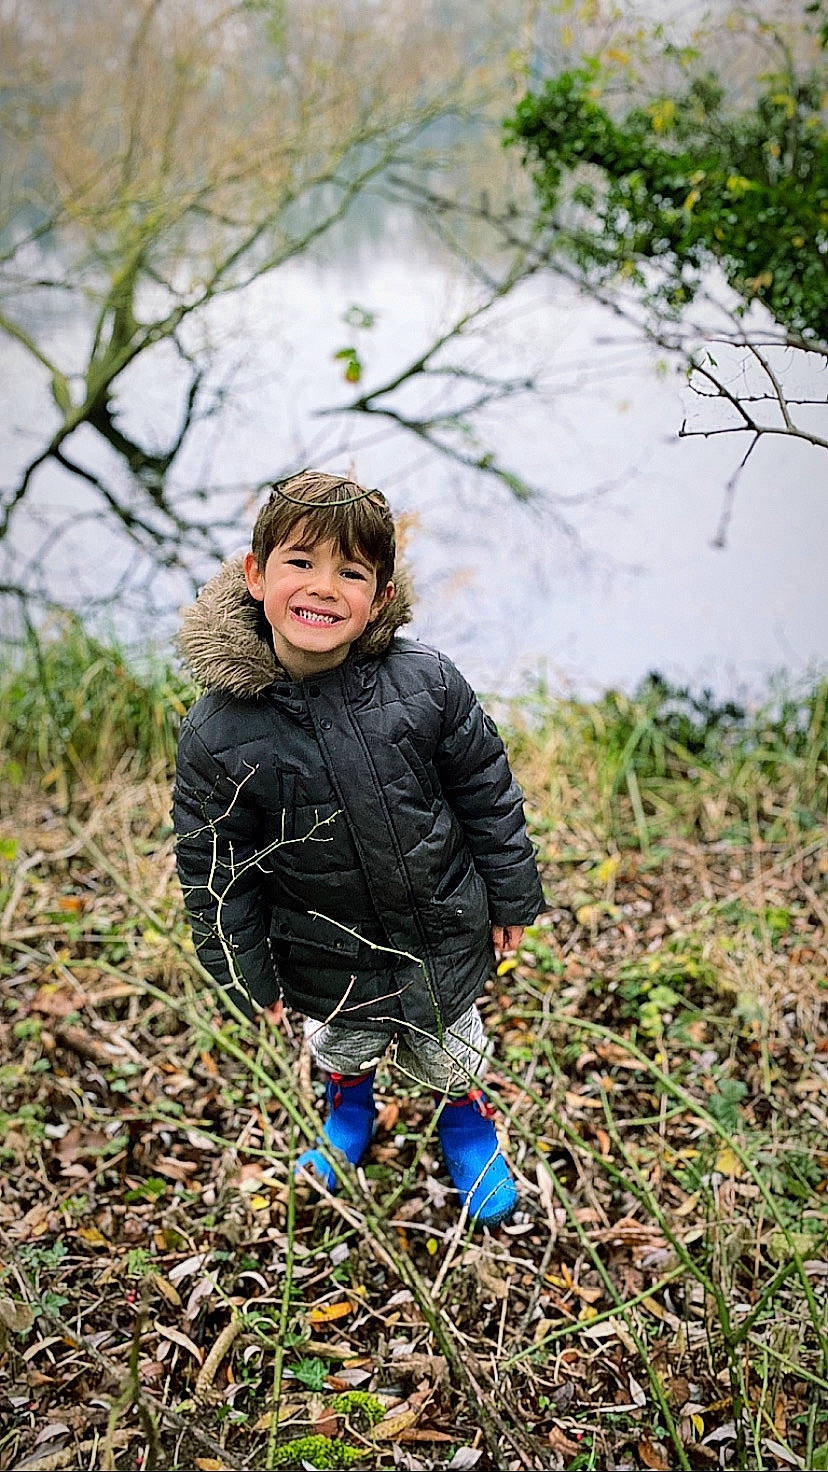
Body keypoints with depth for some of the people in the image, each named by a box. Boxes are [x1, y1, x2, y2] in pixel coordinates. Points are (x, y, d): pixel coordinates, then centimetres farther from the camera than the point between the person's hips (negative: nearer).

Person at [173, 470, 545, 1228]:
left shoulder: (426, 682, -22)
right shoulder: (218, 733, -24)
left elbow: (487, 791, -7)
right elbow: (217, 869, -12)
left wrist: (510, 898, 1)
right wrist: (249, 979, -5)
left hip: (444, 933, 0)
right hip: (327, 961, 0)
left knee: (449, 1045, 27)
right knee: (342, 1042, 30)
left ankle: (466, 1118, 61)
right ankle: (349, 1103, 65)